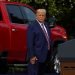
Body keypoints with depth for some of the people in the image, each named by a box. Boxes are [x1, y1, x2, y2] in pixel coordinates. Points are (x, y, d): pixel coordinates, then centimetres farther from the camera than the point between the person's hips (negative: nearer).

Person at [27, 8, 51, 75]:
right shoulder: (32, 26, -12)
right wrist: (32, 56, -20)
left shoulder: (46, 25, 11)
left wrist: (49, 52, 15)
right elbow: (30, 43, -16)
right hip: (36, 56, -8)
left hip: (45, 55, 8)